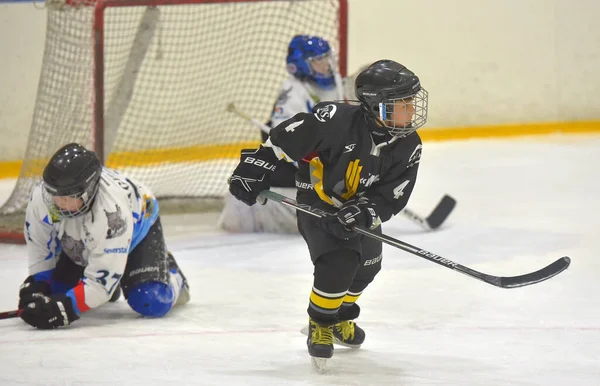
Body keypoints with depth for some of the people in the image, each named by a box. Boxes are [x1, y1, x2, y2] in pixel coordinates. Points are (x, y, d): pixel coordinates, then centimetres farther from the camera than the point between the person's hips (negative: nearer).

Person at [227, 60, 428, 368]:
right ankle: (319, 323, 1)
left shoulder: (408, 147, -17)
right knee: (338, 260, -23)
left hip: (361, 207, 6)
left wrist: (361, 213, -35)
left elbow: (389, 198, -18)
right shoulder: (338, 120, -32)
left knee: (366, 266, 16)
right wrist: (255, 168, -23)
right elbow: (286, 137, -23)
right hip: (317, 201, -6)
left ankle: (340, 317, 46)